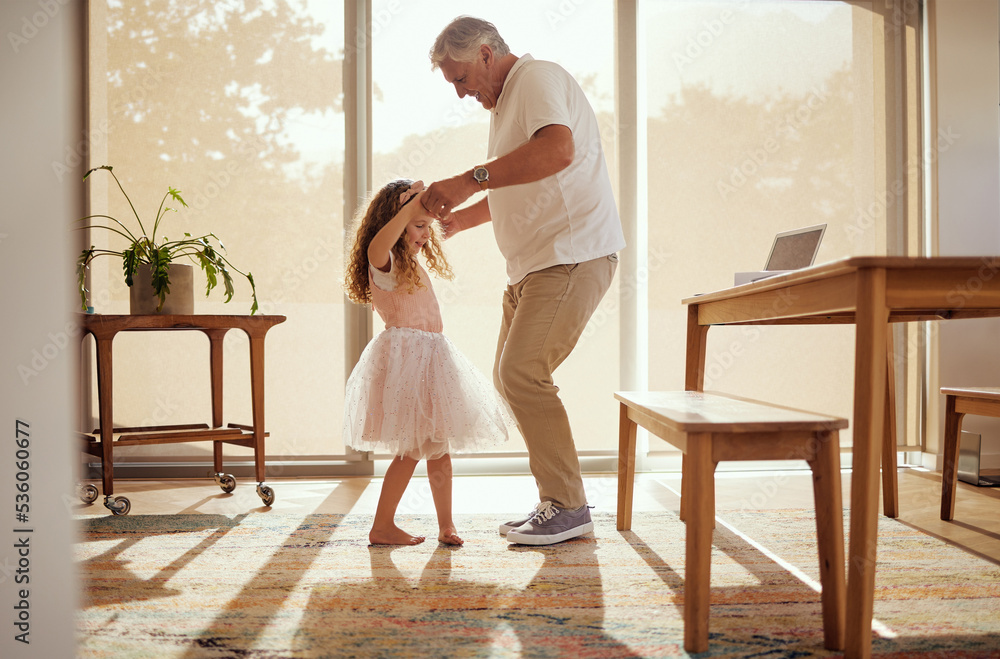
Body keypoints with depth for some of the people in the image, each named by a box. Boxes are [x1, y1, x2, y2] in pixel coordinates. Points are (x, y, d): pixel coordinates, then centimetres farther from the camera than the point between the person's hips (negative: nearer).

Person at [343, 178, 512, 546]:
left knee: (438, 446, 11)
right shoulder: (384, 263, -12)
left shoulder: (409, 264, 18)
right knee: (412, 450, -8)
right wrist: (413, 204, -36)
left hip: (429, 360, 10)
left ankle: (446, 524, 19)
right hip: (404, 359, -10)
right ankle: (382, 527, 4)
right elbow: (378, 244, -36)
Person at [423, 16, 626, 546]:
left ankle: (568, 506, -6)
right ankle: (556, 502, 15)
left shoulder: (538, 77, -6)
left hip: (574, 254, -11)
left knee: (523, 373, -16)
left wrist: (469, 180, -28)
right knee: (510, 377, 9)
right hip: (534, 263, 11)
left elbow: (558, 149, -28)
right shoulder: (507, 101, 25)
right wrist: (458, 218, 24)